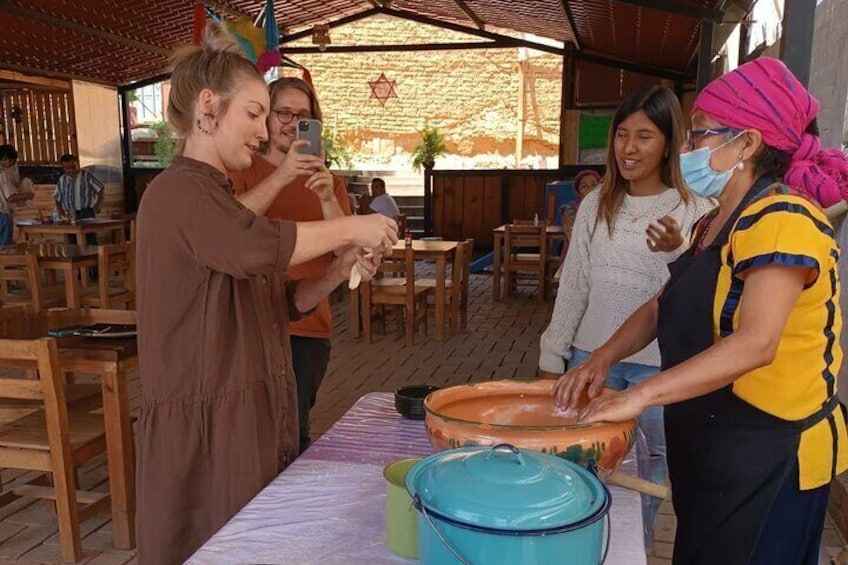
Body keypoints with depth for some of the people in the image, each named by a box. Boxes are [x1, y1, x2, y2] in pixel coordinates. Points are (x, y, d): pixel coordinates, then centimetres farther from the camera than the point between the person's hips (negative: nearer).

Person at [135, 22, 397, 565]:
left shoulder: (215, 193, 17)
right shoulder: (178, 191, -14)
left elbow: (278, 303, 15)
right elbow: (256, 247, -36)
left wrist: (337, 272, -1)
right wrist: (350, 227, -21)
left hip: (252, 417, 9)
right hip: (206, 428, -9)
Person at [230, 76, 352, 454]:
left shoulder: (327, 182, 10)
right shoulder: (243, 172, 1)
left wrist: (327, 200, -18)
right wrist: (281, 176, -27)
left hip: (309, 327, 2)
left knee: (293, 429, 8)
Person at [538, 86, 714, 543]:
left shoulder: (694, 212, -6)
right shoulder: (596, 204, 4)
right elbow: (572, 287, 7)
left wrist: (677, 253, -26)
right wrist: (551, 359, 7)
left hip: (657, 367, -3)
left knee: (641, 484, 10)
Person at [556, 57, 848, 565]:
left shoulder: (781, 220, -20)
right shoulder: (714, 225, 9)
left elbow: (755, 344, -32)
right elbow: (662, 307, 13)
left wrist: (639, 396, -33)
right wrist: (601, 359, -2)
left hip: (769, 456, -8)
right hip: (709, 447, 9)